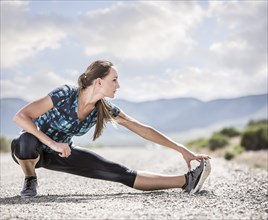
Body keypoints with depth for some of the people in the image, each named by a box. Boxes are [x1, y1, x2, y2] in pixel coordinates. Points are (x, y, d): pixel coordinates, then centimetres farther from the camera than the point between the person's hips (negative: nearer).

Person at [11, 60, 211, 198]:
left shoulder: (106, 109, -14)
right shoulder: (65, 95, -30)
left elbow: (144, 130, -10)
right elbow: (20, 116, -33)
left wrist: (183, 150, -11)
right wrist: (52, 143, -41)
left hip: (60, 153, 4)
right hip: (32, 149, -4)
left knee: (120, 173, -9)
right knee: (25, 141, -43)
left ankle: (186, 181, -11)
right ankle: (30, 179, -11)